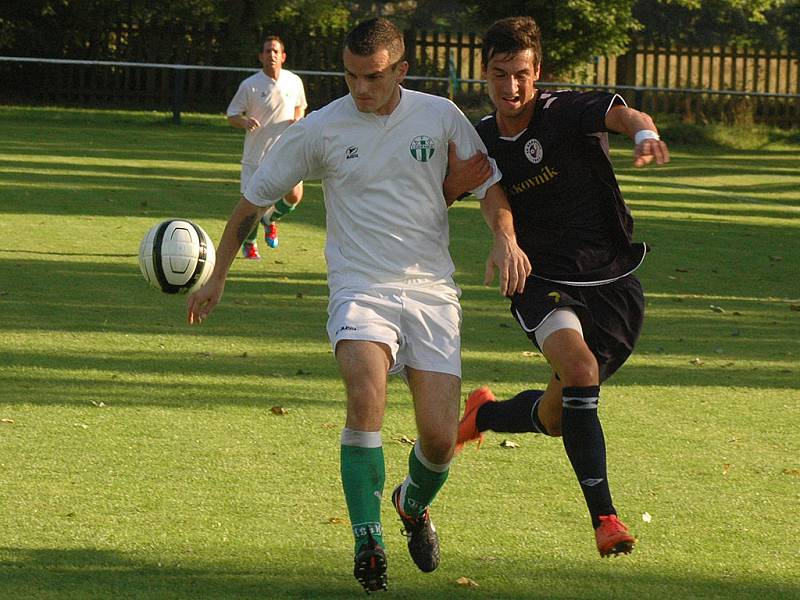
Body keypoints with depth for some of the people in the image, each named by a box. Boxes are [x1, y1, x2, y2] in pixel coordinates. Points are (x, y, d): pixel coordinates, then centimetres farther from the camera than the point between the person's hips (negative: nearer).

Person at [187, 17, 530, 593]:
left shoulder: (440, 116, 2)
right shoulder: (319, 130, 0)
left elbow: (487, 181, 12)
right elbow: (254, 200, 11)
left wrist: (505, 237, -9)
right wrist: (217, 277, 13)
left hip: (432, 291, 1)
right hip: (360, 289, -1)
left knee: (440, 438, -6)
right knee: (366, 398, -31)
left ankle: (414, 503, 31)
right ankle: (368, 542, -22)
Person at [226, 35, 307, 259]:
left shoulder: (294, 82, 2)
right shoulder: (249, 85, -7)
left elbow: (300, 106, 20)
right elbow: (231, 115, 0)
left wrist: (298, 119, -3)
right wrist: (245, 122, -23)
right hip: (256, 154, -2)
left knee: (294, 196, -16)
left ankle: (271, 219, 18)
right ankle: (249, 243, 28)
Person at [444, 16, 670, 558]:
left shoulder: (568, 113, -11)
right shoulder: (481, 142, 2)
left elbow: (621, 113, -31)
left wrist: (645, 133, -55)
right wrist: (455, 183, -13)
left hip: (613, 284, 0)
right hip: (543, 283, 1)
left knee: (557, 416, 5)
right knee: (579, 366, -30)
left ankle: (483, 415, 41)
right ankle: (604, 517, -29)